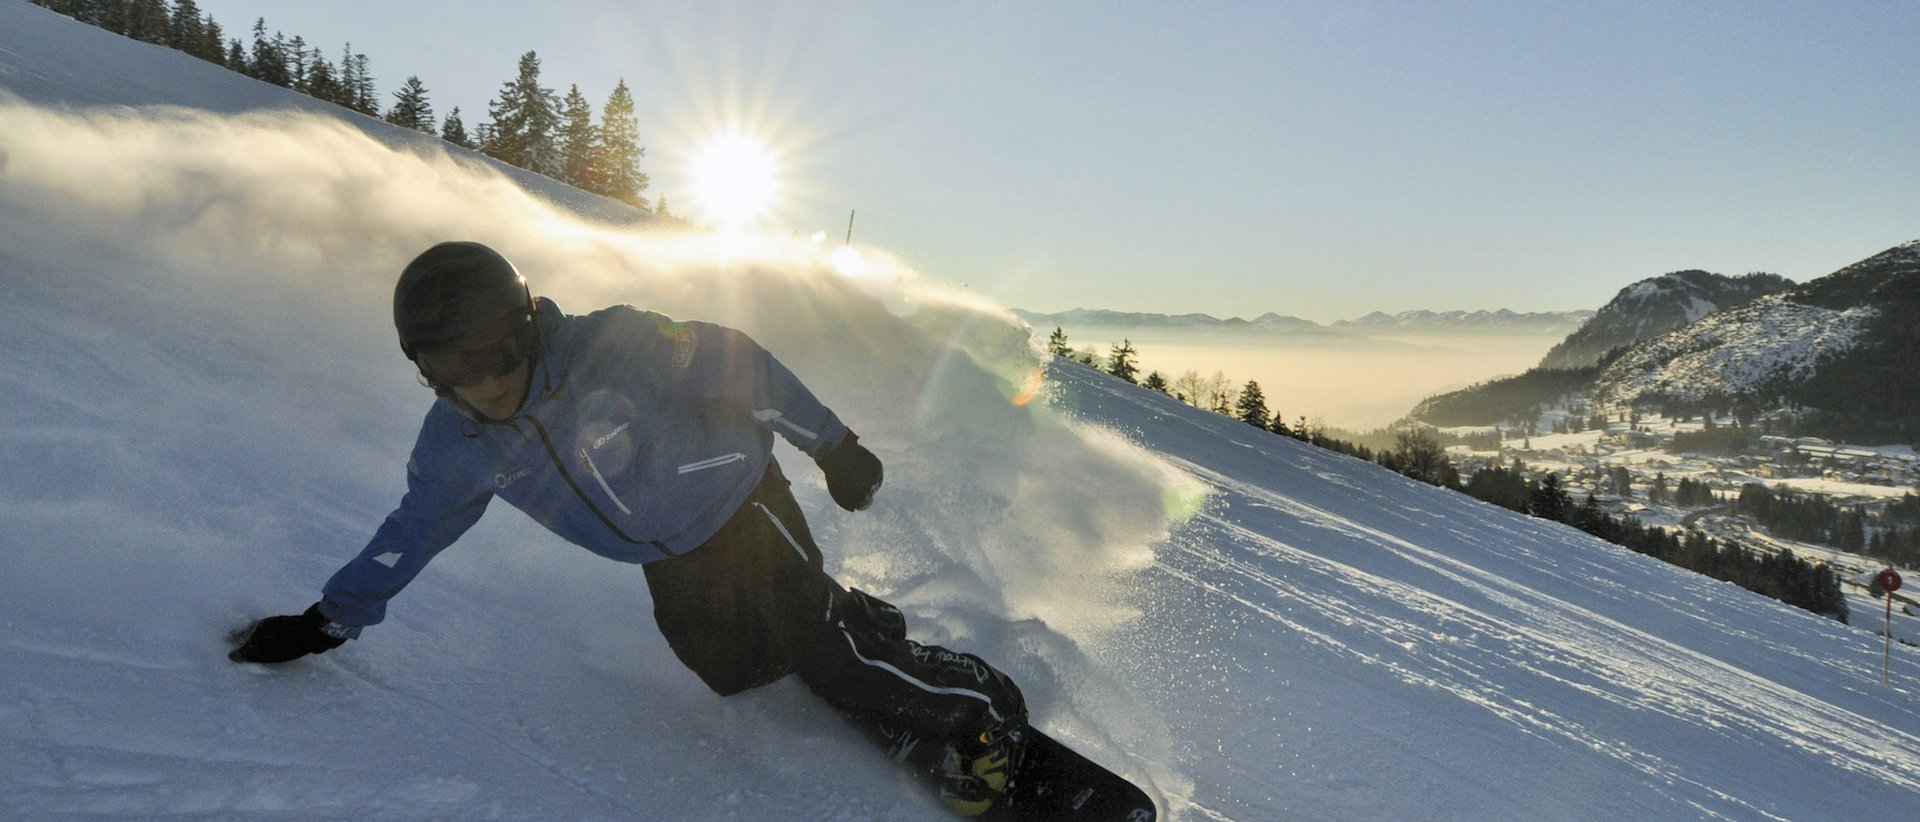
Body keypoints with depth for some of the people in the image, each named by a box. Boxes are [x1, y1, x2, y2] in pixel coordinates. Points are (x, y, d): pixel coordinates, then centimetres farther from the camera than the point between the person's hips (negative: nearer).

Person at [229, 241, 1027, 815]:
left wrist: (831, 444, -15)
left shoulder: (612, 347, -30)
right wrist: (327, 620, 6)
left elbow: (735, 365, -21)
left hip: (739, 500, -6)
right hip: (672, 563, 6)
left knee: (815, 637, -17)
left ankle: (980, 715, -3)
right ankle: (859, 622, 26)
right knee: (733, 668, 1)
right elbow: (414, 529, 5)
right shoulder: (456, 445, -11)